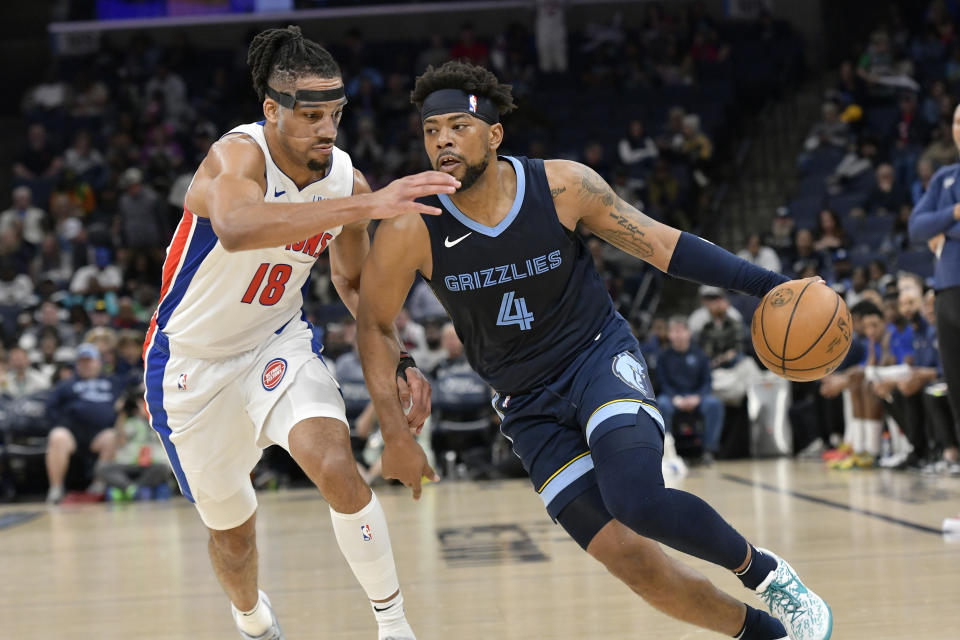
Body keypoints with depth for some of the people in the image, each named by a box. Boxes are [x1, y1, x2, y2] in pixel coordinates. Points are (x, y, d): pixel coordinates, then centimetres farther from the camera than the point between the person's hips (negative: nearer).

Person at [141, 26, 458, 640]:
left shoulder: (347, 181, -10)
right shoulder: (237, 157, -29)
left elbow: (352, 279, 9)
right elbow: (237, 229, -54)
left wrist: (401, 357, -5)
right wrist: (367, 205, -61)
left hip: (279, 340, 3)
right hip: (193, 360, -3)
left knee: (337, 465, -25)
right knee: (231, 530, 12)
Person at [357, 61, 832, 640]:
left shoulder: (563, 186, -15)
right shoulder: (411, 232, -15)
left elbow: (660, 243, -7)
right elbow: (375, 325, 0)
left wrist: (767, 284, -15)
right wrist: (397, 435, -4)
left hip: (602, 356, -2)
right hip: (529, 404, 2)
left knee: (637, 500, -30)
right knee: (632, 561, -7)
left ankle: (763, 571, -2)